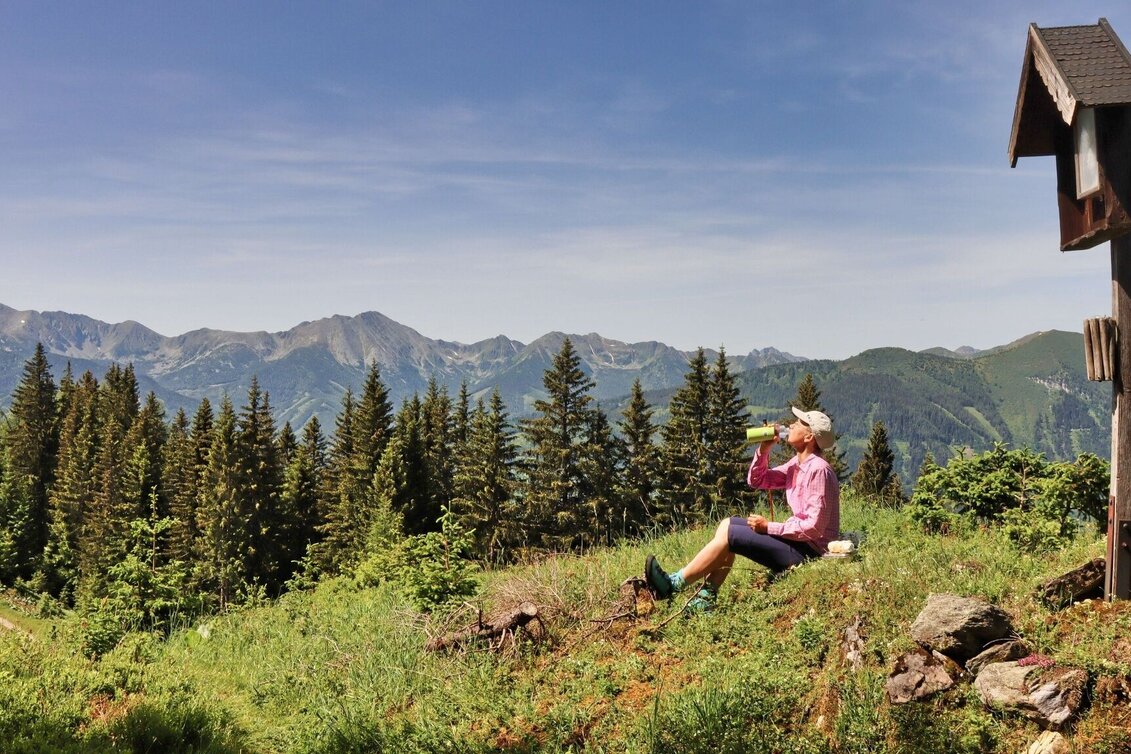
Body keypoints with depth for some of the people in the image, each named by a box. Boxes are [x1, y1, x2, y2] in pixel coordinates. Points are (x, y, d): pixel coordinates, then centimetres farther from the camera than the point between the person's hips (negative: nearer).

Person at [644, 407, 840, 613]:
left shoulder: (818, 470, -19)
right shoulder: (798, 463, 10)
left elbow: (814, 527, -24)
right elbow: (756, 480, 16)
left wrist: (769, 527, -18)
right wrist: (764, 449, -1)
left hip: (809, 550, -10)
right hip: (797, 540, 10)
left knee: (728, 534, -14)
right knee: (728, 524, 6)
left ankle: (674, 584, -6)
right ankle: (706, 598, -1)